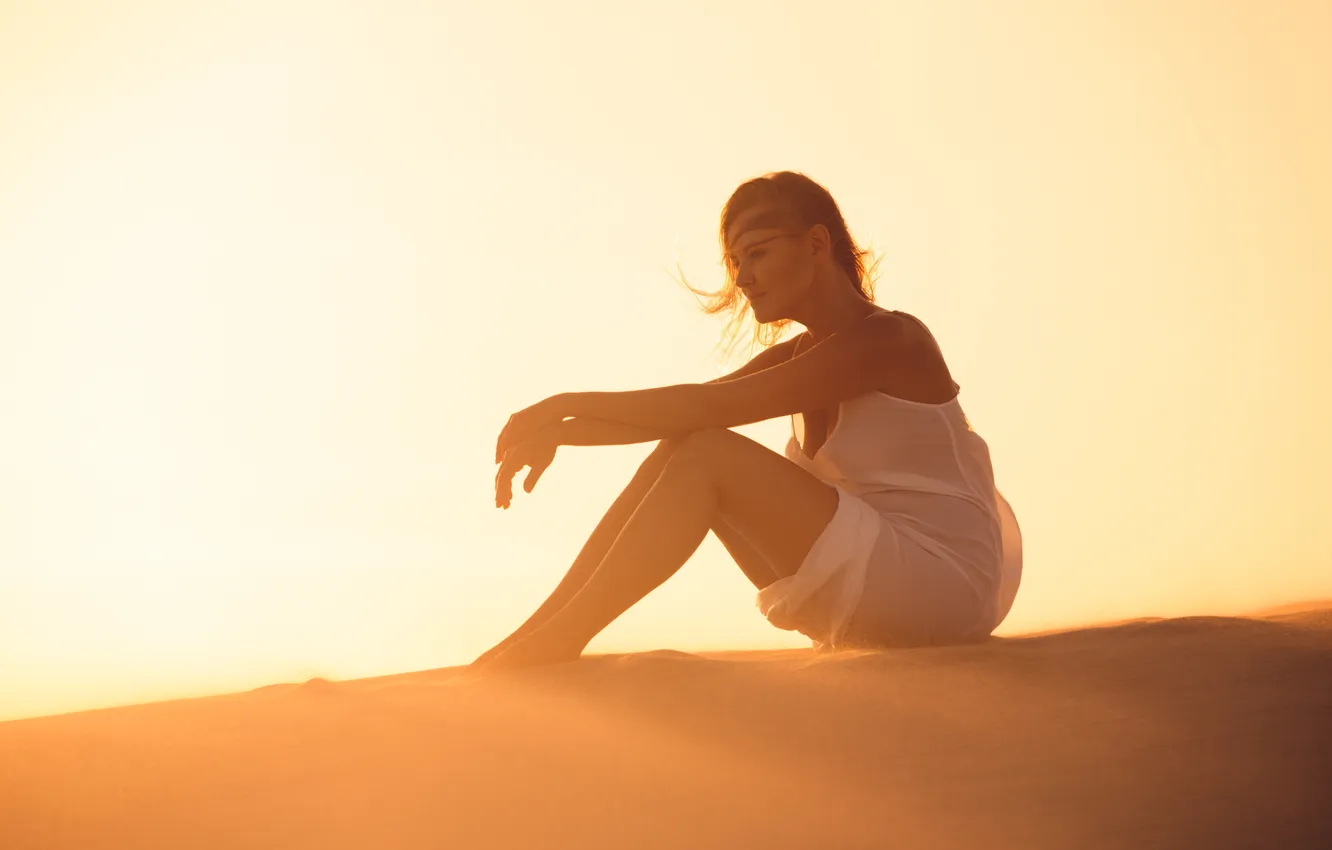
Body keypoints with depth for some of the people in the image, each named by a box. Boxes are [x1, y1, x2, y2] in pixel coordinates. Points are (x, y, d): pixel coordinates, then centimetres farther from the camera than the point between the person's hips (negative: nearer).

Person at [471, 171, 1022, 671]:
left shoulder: (891, 340, -14)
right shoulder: (796, 357, 14)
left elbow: (712, 407, -21)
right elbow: (678, 415, 7)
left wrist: (571, 404, -18)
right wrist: (559, 432, -8)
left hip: (945, 587, -8)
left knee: (706, 455, -19)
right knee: (677, 451, -5)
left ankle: (560, 638, -20)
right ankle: (536, 637, -10)